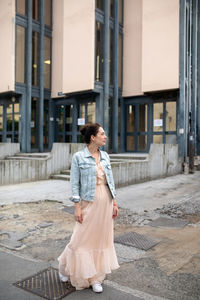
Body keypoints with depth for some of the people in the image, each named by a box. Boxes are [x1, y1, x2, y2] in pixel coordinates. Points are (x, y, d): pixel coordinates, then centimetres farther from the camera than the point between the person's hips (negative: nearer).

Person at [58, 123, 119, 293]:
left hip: (106, 201, 5)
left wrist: (114, 203, 9)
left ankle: (95, 278, 26)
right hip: (89, 202, -5)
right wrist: (77, 207, -11)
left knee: (102, 238, 10)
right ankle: (66, 267, 32)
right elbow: (75, 183, -8)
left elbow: (110, 181, 11)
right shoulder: (79, 157, -7)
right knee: (83, 238, 3)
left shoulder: (105, 156, 8)